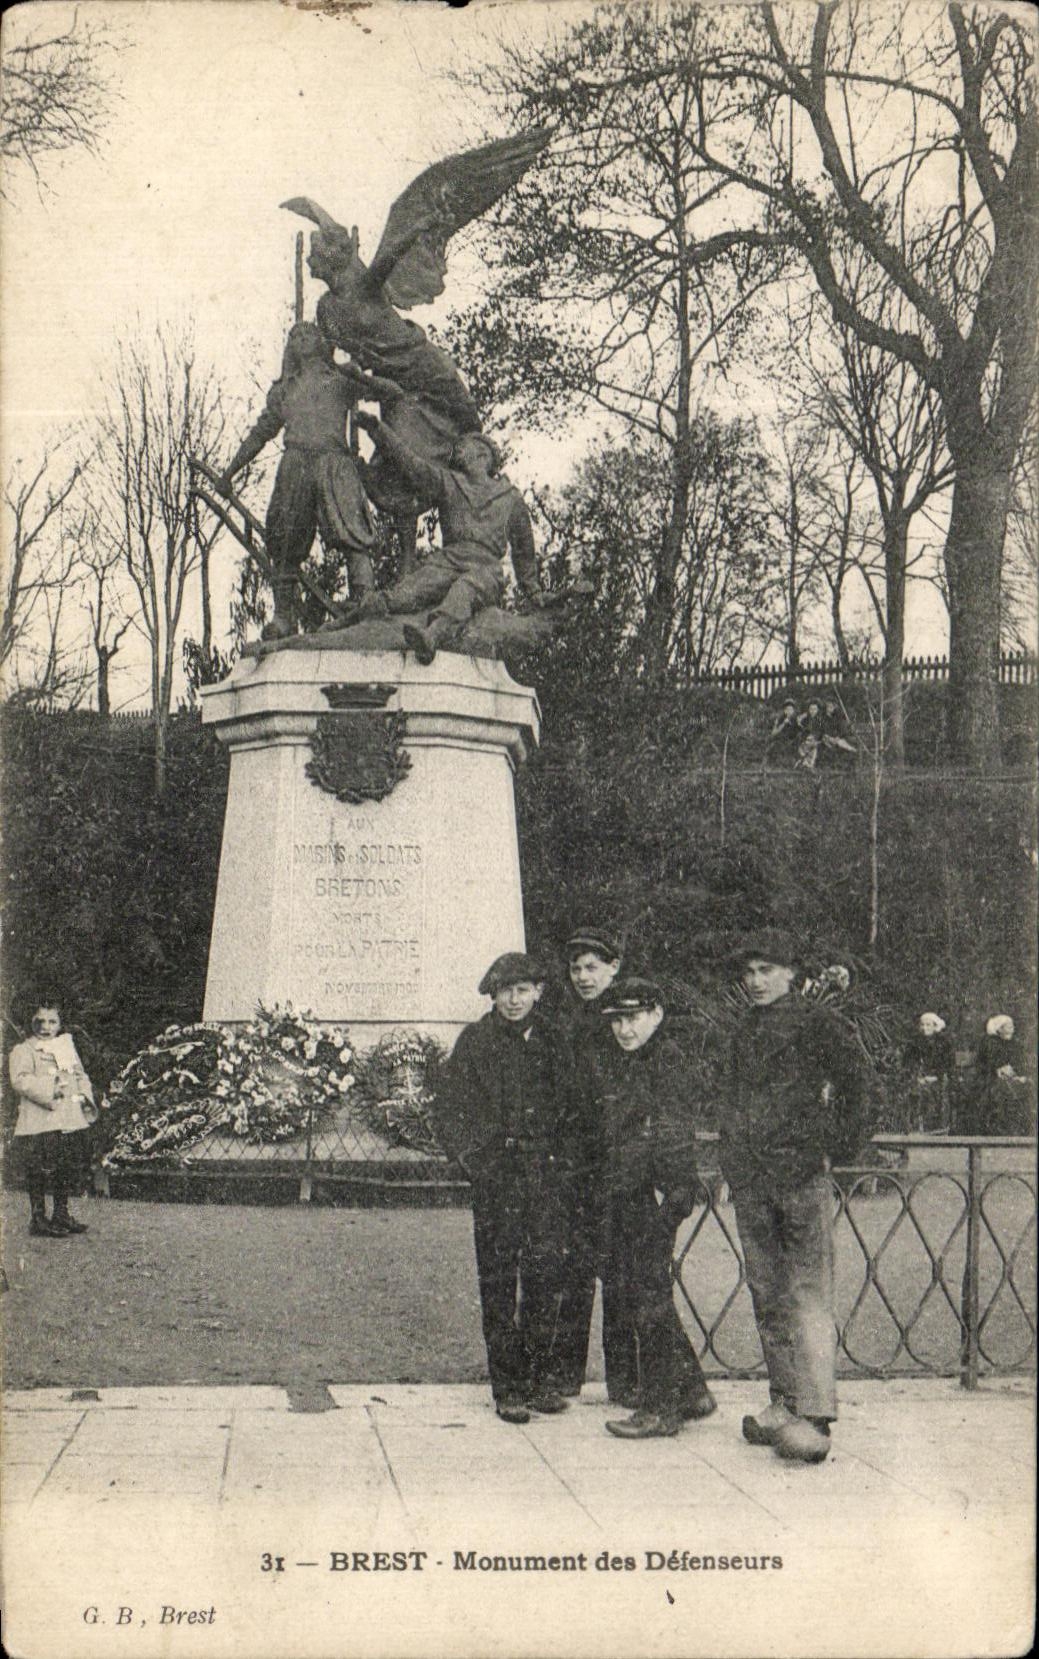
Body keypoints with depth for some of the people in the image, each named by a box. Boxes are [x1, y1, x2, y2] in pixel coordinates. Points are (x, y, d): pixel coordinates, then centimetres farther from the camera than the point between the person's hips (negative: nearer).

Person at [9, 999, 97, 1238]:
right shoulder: (23, 1050, -1)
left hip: (71, 1122, 6)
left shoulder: (67, 1046, 20)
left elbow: (80, 1076, 23)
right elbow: (21, 1080, -16)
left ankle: (61, 1214, 24)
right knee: (40, 1172, -6)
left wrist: (86, 1097, 4)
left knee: (70, 1171, 10)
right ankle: (38, 1219, 4)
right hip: (39, 1125, -6)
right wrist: (49, 1091, -24)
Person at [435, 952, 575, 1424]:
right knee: (498, 1277, -1)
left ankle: (539, 1376, 14)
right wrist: (472, 1157, -8)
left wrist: (562, 1156, 5)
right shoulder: (476, 1041, 1)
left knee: (546, 1270, 1)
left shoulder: (553, 1040, 10)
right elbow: (450, 1106, 1)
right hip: (495, 1173, -2)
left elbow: (570, 1104, 16)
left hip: (544, 1172, 3)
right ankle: (507, 1388, 5)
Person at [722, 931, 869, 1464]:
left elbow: (853, 1074, -5)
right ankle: (784, 1401, 16)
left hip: (801, 1169, -7)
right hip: (748, 1175, 7)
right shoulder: (744, 1029, 19)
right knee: (766, 1293, 9)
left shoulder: (814, 1019, -1)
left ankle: (814, 1414, -13)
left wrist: (837, 1142, -5)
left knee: (808, 1293, -10)